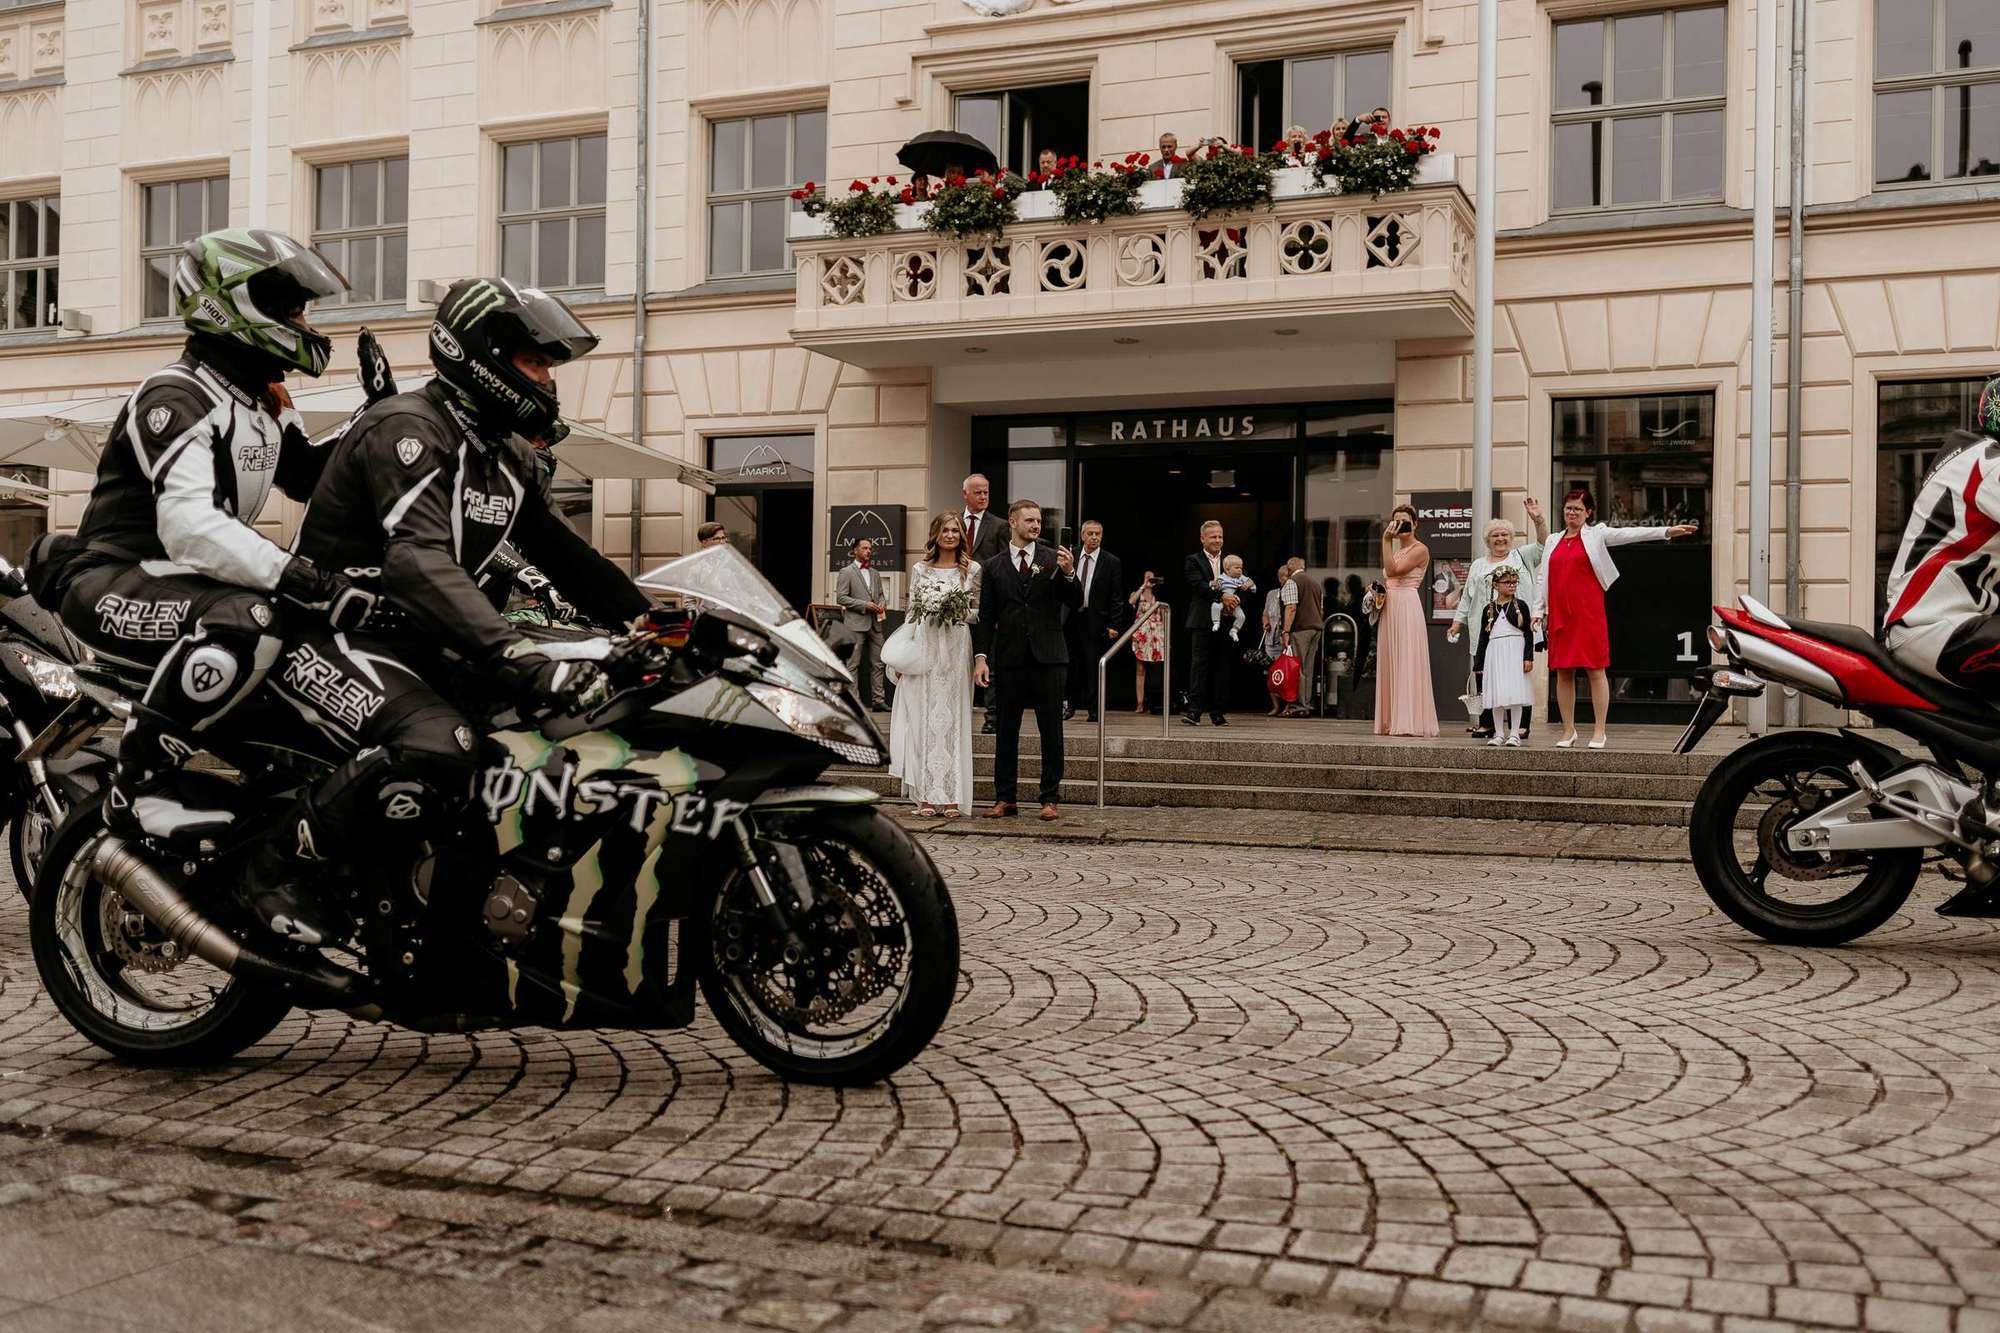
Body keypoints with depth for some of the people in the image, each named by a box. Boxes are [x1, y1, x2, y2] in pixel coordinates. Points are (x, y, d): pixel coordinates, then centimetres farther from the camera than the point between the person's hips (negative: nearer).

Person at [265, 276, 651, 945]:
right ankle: (281, 870, -16)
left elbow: (564, 555, 18)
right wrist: (518, 658, -45)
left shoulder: (510, 458, 13)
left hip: (414, 642, 10)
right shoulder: (406, 429, -17)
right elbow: (420, 561, -32)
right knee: (434, 747, -36)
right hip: (329, 636, -10)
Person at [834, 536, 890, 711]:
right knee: (853, 664, -4)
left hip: (875, 624, 6)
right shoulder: (846, 573, -1)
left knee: (877, 663, 4)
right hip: (855, 623, -6)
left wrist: (882, 604, 0)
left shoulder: (875, 574, 19)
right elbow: (840, 597, -8)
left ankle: (878, 700, 8)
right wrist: (864, 605, -15)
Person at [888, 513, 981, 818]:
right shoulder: (920, 569, 9)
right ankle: (927, 795, 2)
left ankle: (951, 795, 1)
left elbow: (979, 612, 10)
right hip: (925, 647, 1)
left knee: (953, 717, -1)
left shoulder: (972, 570, 7)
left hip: (957, 649, -1)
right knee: (925, 717, -2)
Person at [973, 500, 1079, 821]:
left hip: (1047, 657, -1)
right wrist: (981, 656, -3)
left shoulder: (1054, 560, 5)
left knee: (1052, 731, 1)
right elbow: (986, 617, 6)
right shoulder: (993, 567, 7)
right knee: (1006, 731, 6)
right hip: (1008, 658, 1)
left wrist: (1069, 573, -17)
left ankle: (1050, 799, 6)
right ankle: (1005, 798, 13)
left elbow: (1075, 603, 1)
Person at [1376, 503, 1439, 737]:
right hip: (1390, 606, 9)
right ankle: (1391, 721, 7)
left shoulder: (1420, 549, -5)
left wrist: (1386, 541, -15)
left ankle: (1408, 722, -11)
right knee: (1390, 663, 6)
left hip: (1408, 605, -9)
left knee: (1407, 663, -10)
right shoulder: (1397, 550, 21)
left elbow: (1392, 570, -16)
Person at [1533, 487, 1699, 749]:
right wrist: (1538, 610, 11)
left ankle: (1599, 731, 0)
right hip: (1559, 615, 4)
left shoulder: (1596, 534, 6)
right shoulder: (1554, 541, 16)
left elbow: (1628, 534, -6)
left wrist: (1667, 531, -17)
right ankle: (1568, 730, 14)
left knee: (1596, 670, -3)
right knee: (1563, 673, 5)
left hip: (1589, 613, -4)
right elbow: (1543, 580, 17)